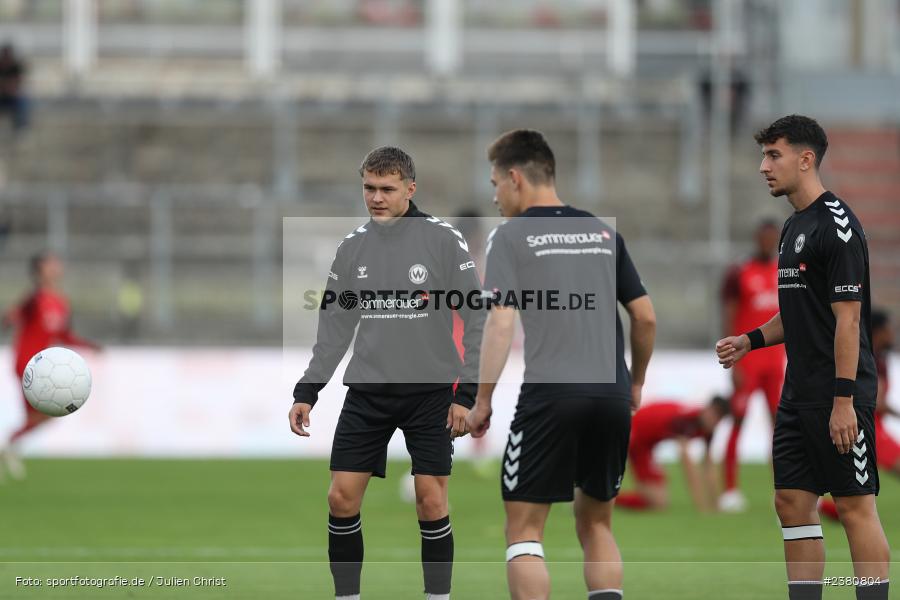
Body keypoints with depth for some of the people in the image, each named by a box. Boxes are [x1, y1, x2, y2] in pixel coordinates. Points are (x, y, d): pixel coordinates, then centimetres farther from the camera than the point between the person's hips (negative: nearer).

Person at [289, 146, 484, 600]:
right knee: (342, 497, -2)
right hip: (367, 392, 4)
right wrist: (306, 392, 4)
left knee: (431, 500, -6)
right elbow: (334, 329, 11)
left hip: (430, 392, -4)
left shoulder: (443, 240, -7)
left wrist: (467, 392, -10)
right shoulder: (352, 248, 5)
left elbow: (477, 320, -5)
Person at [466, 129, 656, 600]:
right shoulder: (603, 232, 15)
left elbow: (500, 322, -9)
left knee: (524, 528, 2)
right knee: (596, 524, 17)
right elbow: (645, 317, 14)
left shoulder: (510, 235, 0)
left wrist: (482, 400, -3)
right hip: (612, 393, 5)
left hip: (550, 394, -5)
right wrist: (635, 382, 27)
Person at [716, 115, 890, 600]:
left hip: (838, 397, -10)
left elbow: (847, 317, -18)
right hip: (799, 395, 10)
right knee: (793, 502, 7)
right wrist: (752, 340, 11)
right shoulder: (795, 226, 15)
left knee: (855, 507, -5)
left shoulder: (836, 225, -14)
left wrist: (844, 401, -21)